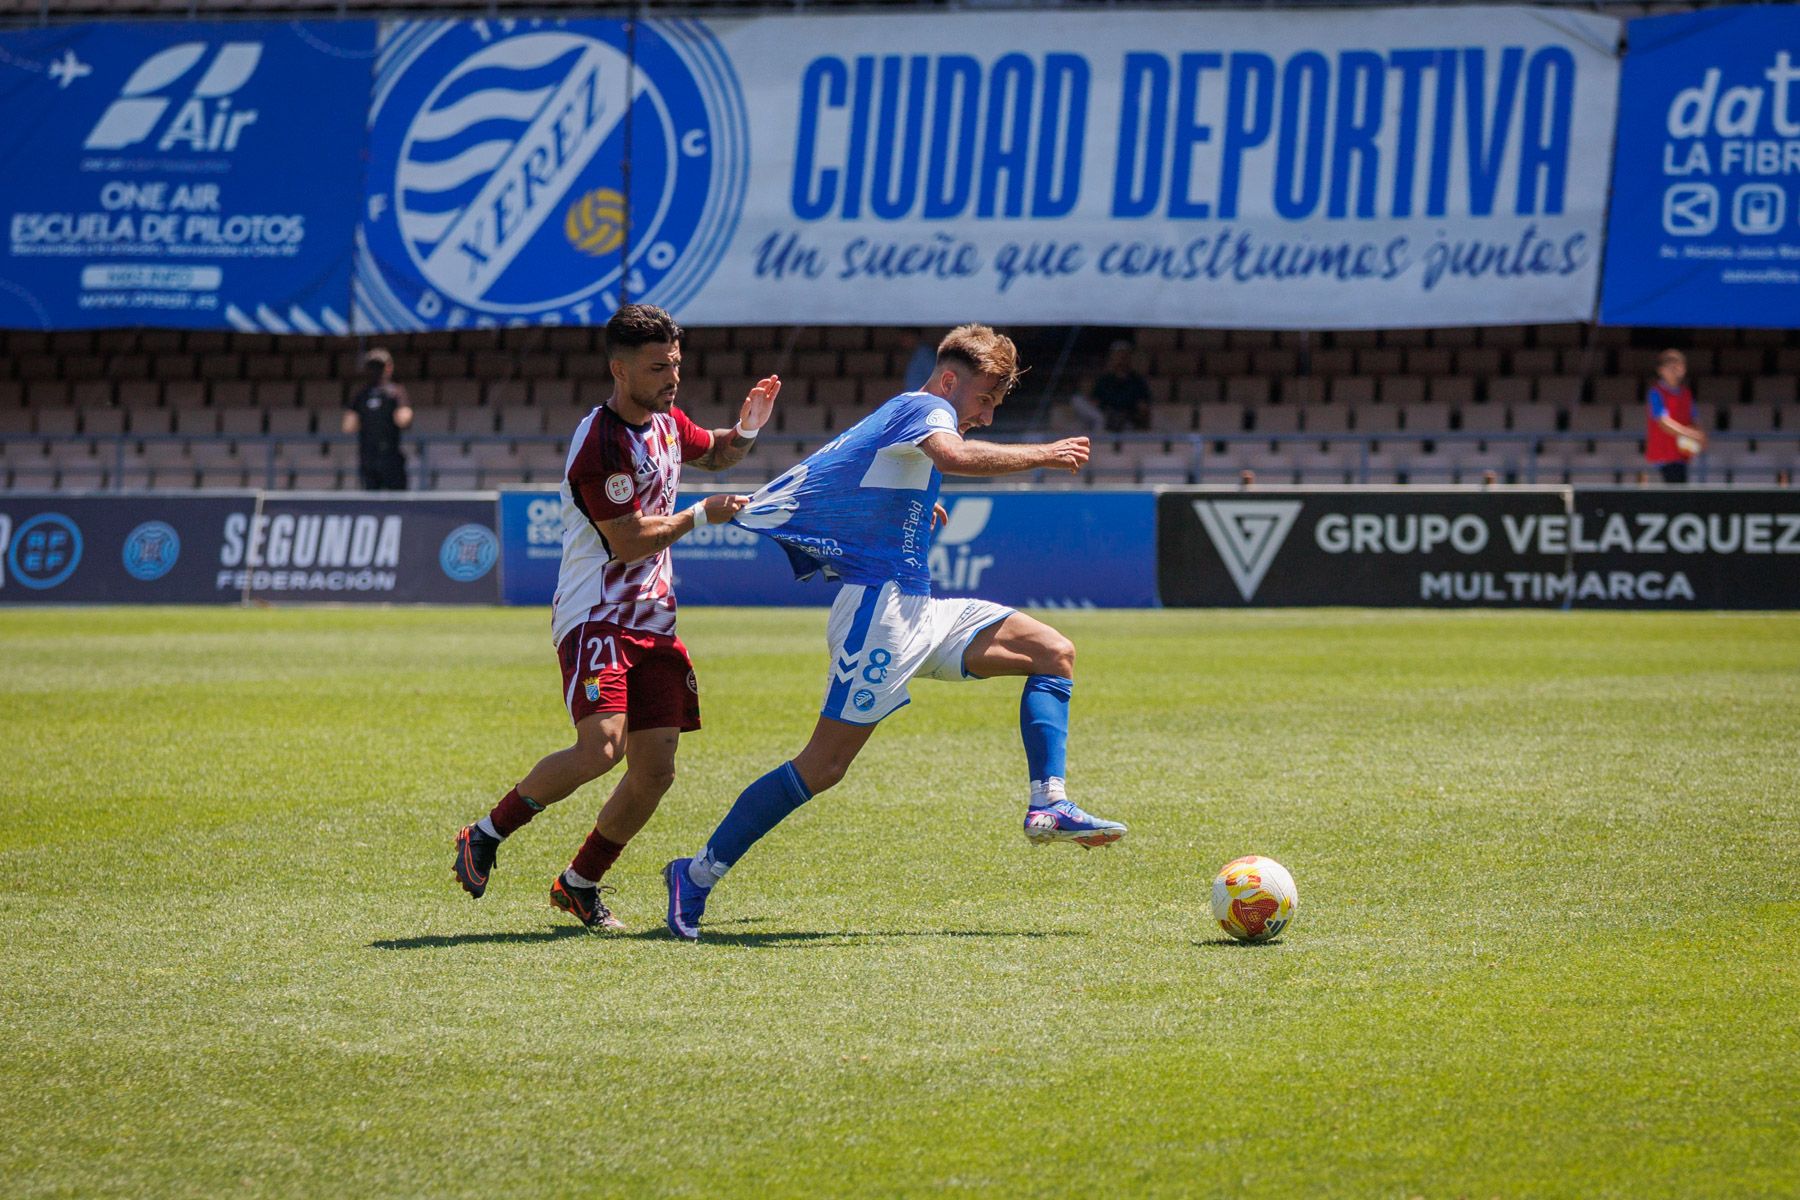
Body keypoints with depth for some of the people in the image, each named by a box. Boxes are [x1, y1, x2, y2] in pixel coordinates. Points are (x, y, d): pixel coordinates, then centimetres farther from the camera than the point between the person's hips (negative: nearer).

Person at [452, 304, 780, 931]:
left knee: (655, 770, 1)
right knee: (602, 747, -26)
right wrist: (701, 515, -8)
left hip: (653, 619, 8)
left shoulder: (666, 421, 9)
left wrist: (745, 431, 9)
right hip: (595, 615, -8)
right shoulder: (600, 443, -18)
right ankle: (485, 836, -8)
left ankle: (579, 884, 17)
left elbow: (713, 453, 31)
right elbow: (628, 542, -18)